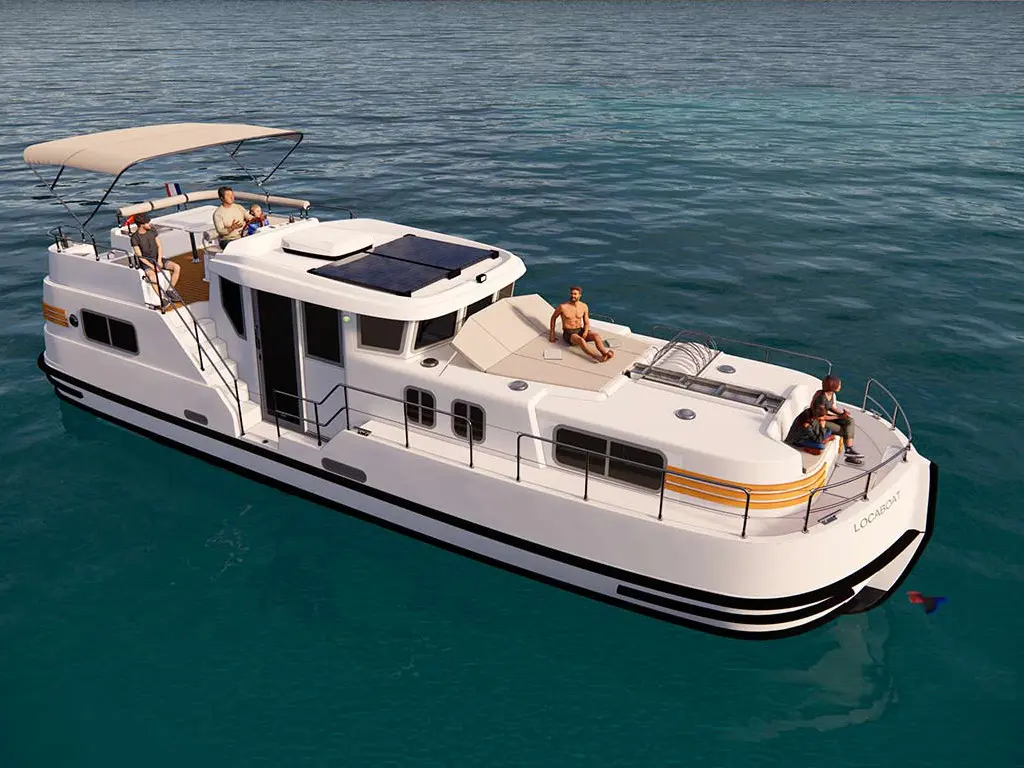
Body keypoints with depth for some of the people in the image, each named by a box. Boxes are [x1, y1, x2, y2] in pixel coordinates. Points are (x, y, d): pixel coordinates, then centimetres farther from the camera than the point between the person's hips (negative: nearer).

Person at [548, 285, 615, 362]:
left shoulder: (584, 307, 3)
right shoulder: (563, 306, -8)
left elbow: (586, 323, 10)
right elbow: (553, 318, 8)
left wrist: (585, 332, -11)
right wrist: (552, 333, 6)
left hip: (580, 331, 5)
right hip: (568, 333, -4)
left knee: (597, 336, -26)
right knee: (581, 340, -38)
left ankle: (605, 353, -50)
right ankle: (598, 357, -56)